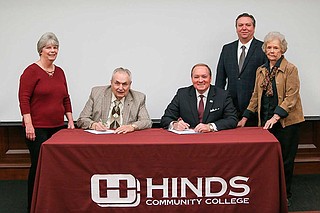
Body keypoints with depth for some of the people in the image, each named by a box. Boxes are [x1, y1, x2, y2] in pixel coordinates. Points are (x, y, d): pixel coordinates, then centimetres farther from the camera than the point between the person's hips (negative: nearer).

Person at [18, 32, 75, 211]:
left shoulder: (60, 72, 13)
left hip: (58, 127, 6)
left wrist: (70, 121, 11)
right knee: (39, 166, -3)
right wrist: (28, 124, -15)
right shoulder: (32, 71, -6)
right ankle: (34, 205, 12)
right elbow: (24, 98, -10)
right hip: (37, 129, -6)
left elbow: (66, 98, 17)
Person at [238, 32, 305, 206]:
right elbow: (256, 97, 16)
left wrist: (275, 117, -21)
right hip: (266, 121, 4)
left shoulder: (290, 69, -7)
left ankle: (285, 195, 20)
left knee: (285, 159, 4)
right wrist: (245, 118, 11)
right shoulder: (261, 71, 11)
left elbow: (291, 97, -13)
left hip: (286, 121, -4)